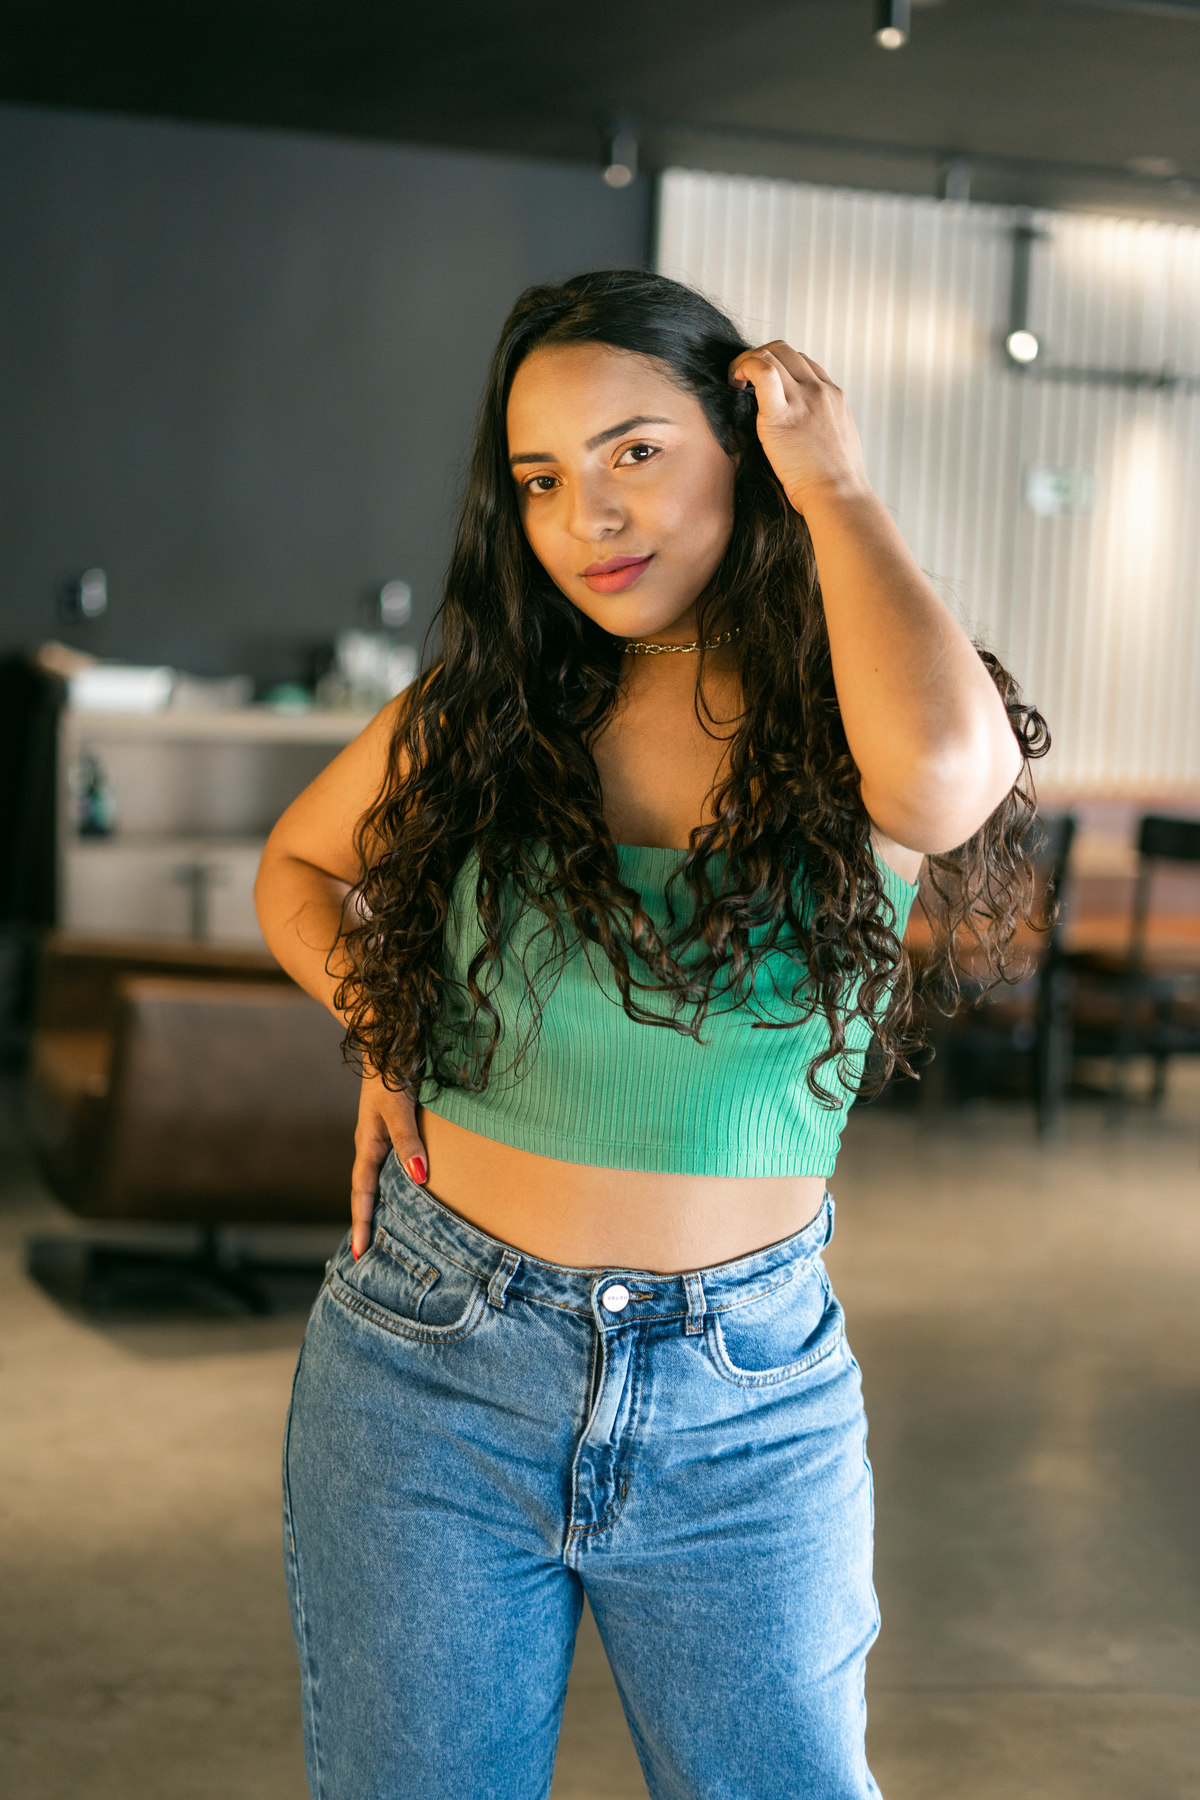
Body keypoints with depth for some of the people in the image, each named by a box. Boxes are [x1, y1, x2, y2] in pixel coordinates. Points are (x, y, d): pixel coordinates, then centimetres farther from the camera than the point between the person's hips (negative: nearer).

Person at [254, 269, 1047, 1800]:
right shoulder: (481, 711, 0)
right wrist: (377, 1026, -1)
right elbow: (298, 866, 19)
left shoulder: (844, 726, -8)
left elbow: (946, 770, -34)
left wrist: (832, 486, -19)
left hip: (746, 1401, -2)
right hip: (430, 1376, 2)